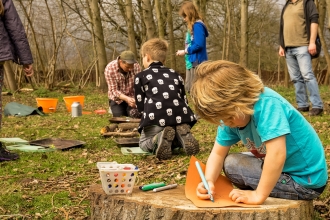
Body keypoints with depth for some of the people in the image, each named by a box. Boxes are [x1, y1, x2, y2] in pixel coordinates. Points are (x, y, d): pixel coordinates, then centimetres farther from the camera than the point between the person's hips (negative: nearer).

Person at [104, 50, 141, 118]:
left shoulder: (136, 66, -18)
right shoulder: (109, 69, -23)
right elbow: (114, 90, -22)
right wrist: (127, 99, -40)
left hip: (132, 98, 1)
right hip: (117, 99, -1)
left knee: (135, 117, -17)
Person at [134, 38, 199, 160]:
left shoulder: (141, 76, 17)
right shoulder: (175, 74, 27)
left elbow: (140, 105, 16)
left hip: (156, 118, -4)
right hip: (181, 117, 4)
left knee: (143, 143, 21)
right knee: (176, 139, 33)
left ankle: (159, 138, -14)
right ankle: (182, 136, -4)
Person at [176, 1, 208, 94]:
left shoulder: (197, 25, -12)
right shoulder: (192, 26, 17)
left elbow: (199, 45, -20)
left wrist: (185, 51, -10)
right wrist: (185, 51, 6)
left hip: (197, 63, -10)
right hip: (191, 63, 10)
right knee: (190, 89, 13)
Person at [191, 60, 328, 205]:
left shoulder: (267, 104, -29)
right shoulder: (232, 112, -3)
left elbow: (277, 155, -38)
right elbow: (218, 154, 1)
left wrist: (259, 195, -30)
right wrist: (209, 182, -17)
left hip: (306, 181, -9)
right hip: (284, 168, 9)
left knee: (231, 164, -12)